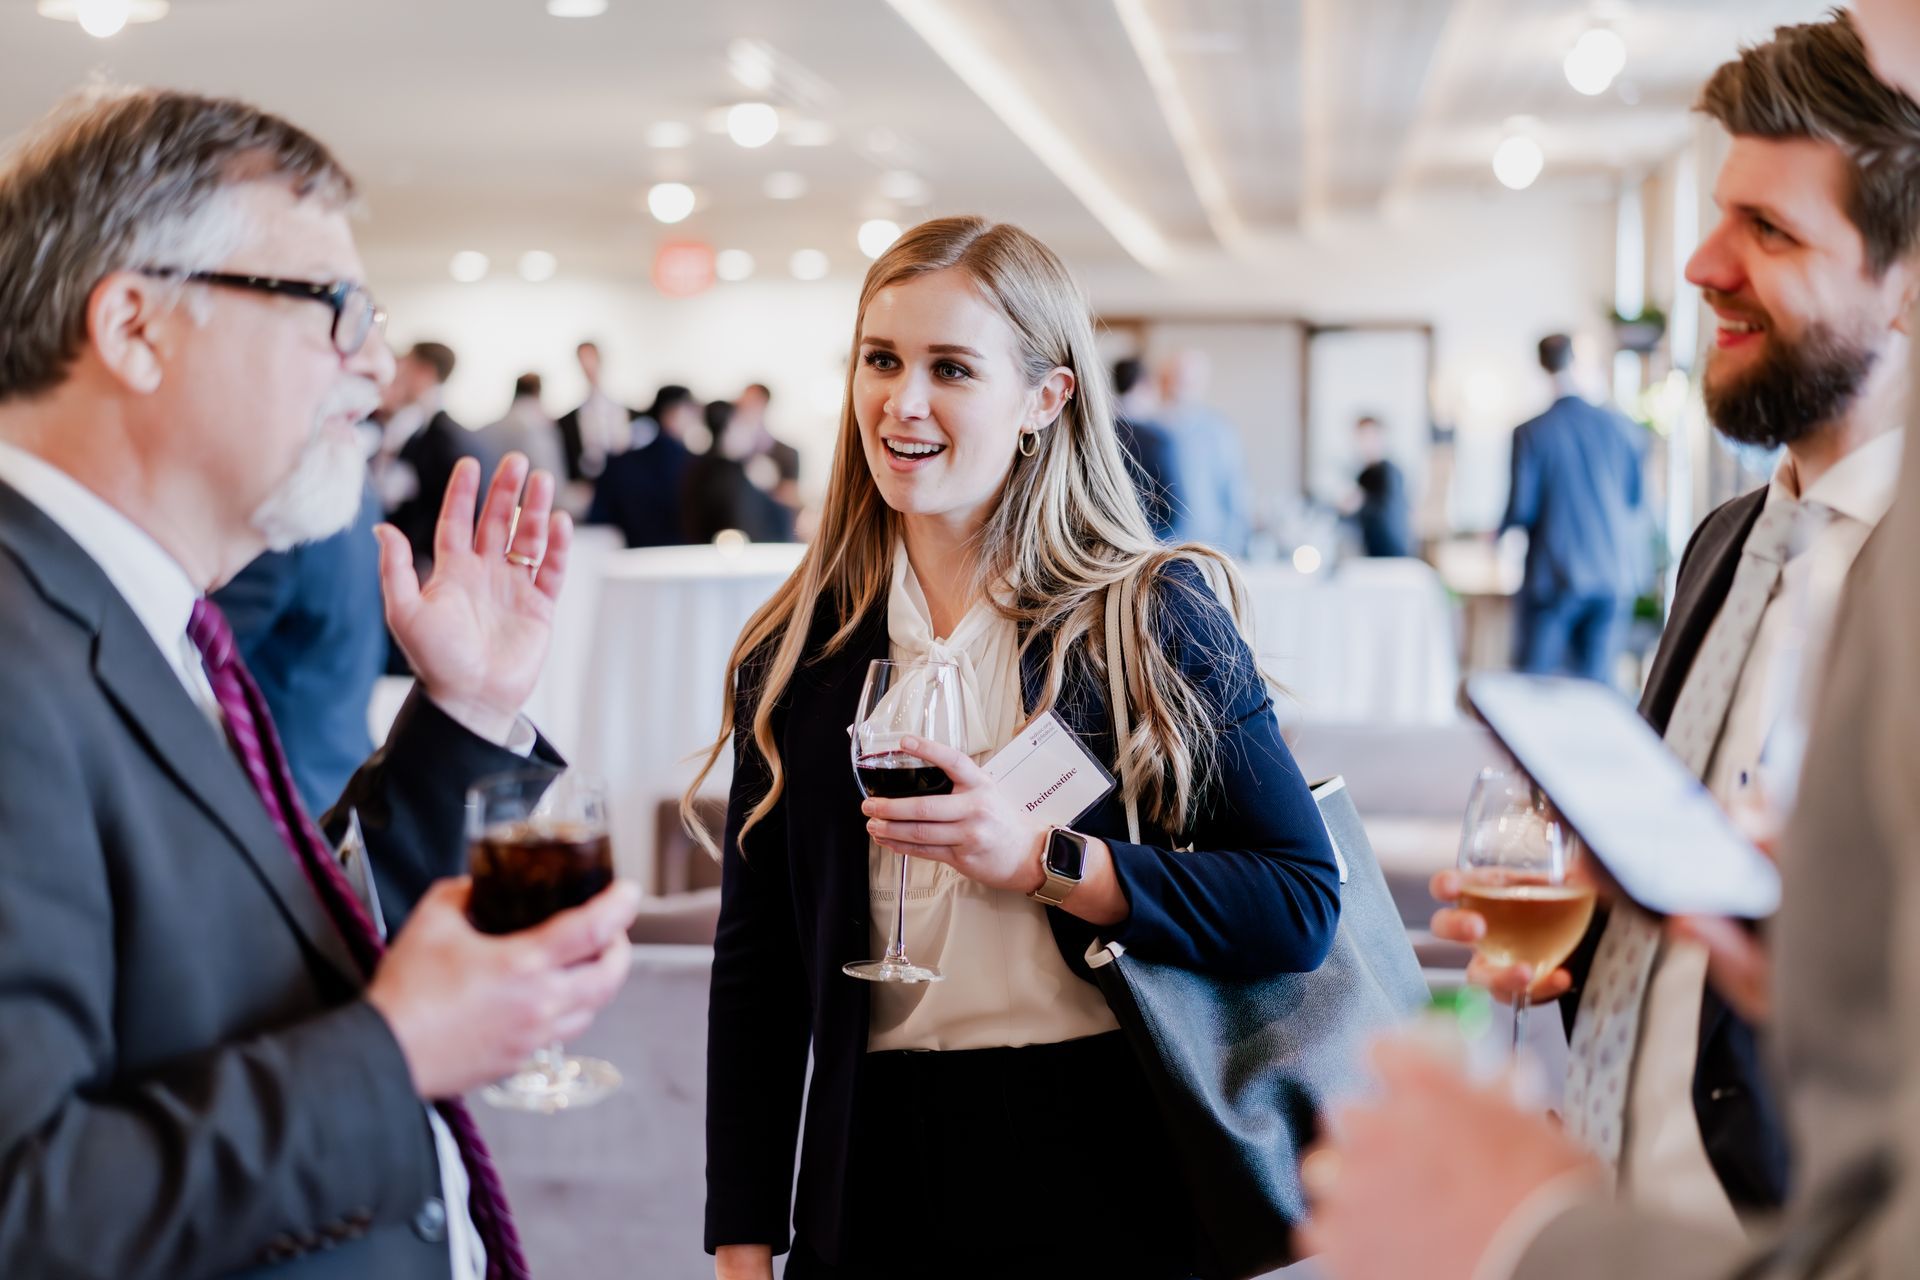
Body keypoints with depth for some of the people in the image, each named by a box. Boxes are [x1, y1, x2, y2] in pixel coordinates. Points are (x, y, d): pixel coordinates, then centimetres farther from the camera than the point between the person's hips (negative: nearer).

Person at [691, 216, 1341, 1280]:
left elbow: (1302, 902, -10)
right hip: (871, 1190, 3)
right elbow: (755, 967, 5)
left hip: (1106, 1188, -2)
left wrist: (1046, 862, -20)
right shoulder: (797, 651, 3)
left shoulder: (1152, 615, -5)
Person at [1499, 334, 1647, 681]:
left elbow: (1522, 509, -8)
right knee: (1596, 682, 8)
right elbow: (1638, 500, 8)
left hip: (1552, 579, -3)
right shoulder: (1623, 428, -1)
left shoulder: (1530, 433, -10)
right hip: (1614, 580, 3)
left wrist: (1498, 533, 12)